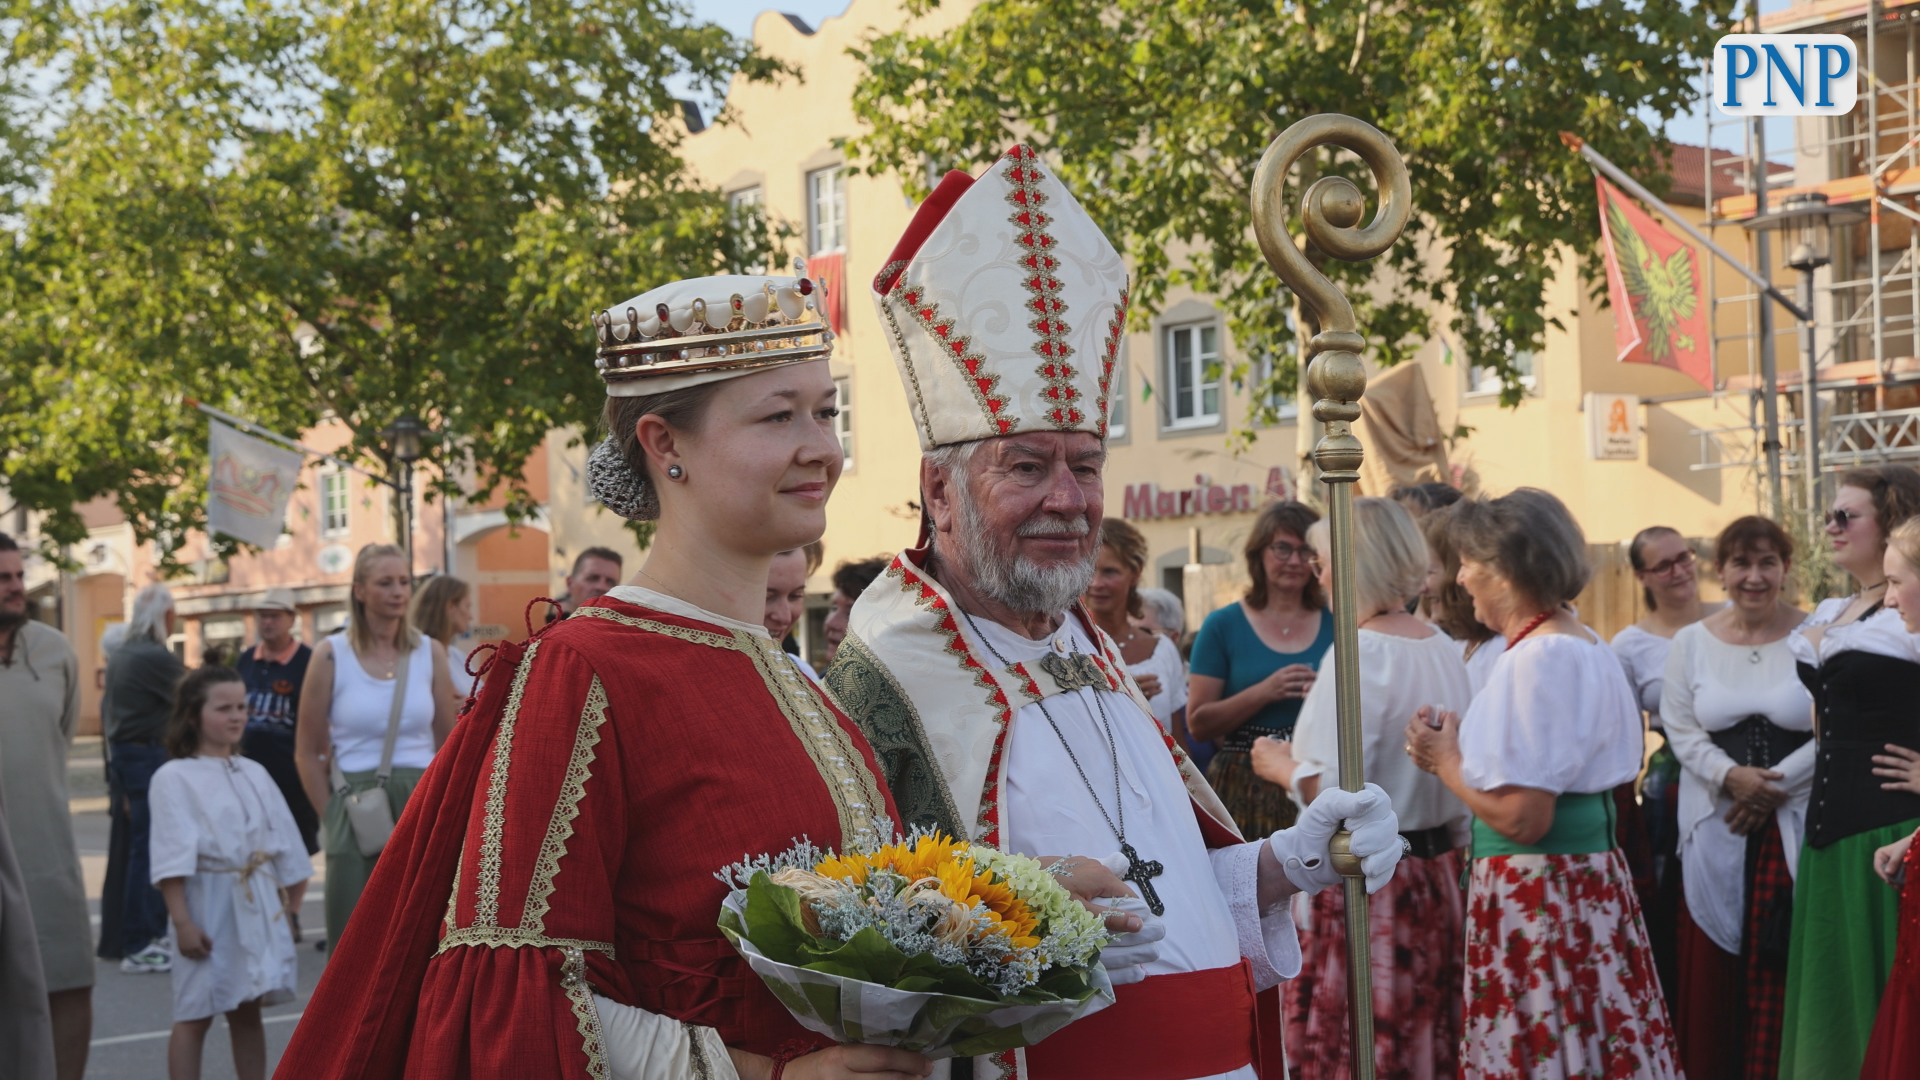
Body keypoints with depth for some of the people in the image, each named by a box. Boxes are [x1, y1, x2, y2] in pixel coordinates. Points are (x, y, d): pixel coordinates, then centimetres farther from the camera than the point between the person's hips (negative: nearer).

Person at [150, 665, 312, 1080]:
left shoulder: (255, 774, 11)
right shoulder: (174, 778, -7)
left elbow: (286, 846, 14)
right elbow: (171, 859, -13)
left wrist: (291, 906, 10)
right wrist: (182, 921, -19)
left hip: (258, 906, 5)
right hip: (208, 906, -5)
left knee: (247, 1010, 12)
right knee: (196, 1015, 1)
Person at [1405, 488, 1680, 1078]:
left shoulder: (1537, 659, -18)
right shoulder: (1586, 645, 12)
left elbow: (1522, 818, -22)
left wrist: (1446, 762, -6)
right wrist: (1463, 749, 12)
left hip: (1539, 891, -10)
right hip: (1591, 875, 10)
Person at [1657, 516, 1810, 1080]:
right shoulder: (1691, 642, 5)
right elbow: (1681, 732, 3)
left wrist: (1773, 783, -13)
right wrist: (1730, 776, -13)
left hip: (1792, 826, -2)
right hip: (1715, 829, 2)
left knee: (1784, 971, -2)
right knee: (1714, 966, 2)